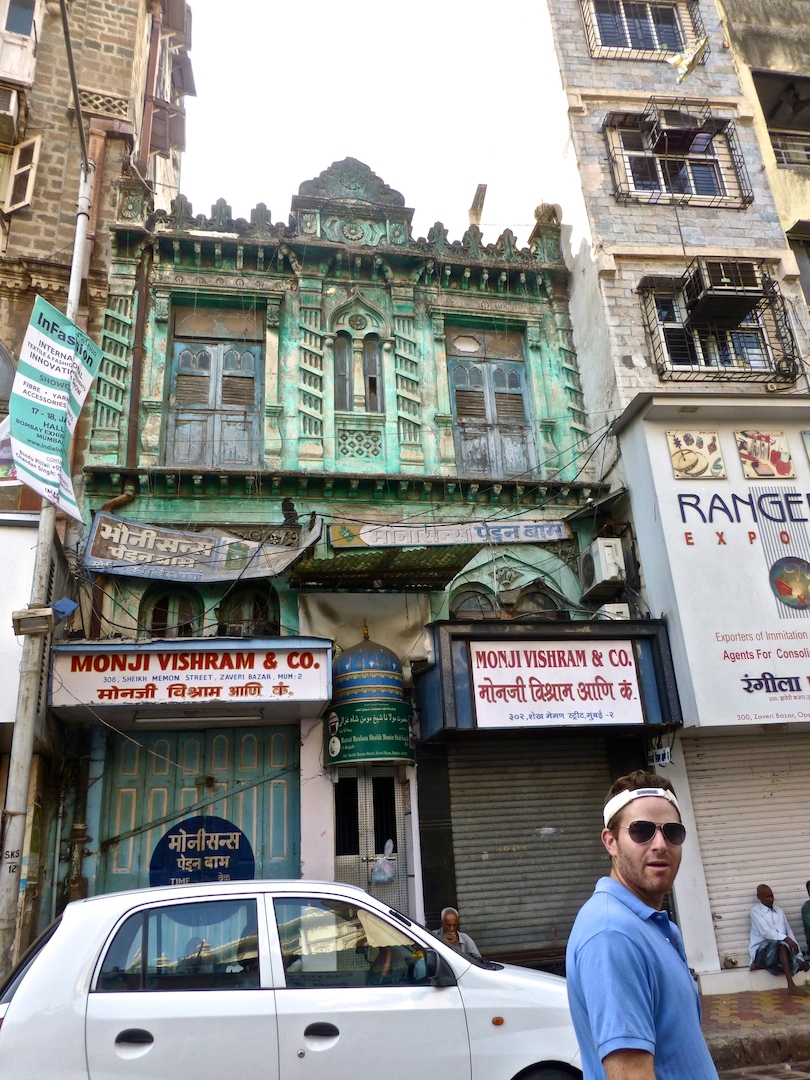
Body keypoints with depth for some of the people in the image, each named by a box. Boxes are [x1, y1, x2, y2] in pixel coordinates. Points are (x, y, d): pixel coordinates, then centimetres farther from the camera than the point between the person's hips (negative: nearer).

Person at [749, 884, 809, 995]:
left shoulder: (779, 910, 16)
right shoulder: (755, 911, -3)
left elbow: (789, 932, 11)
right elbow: (766, 932, -16)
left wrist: (799, 956, 3)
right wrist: (786, 939, -28)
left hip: (779, 948, 6)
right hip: (761, 949, -6)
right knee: (781, 944, -37)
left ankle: (762, 964, -6)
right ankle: (791, 985, -37)